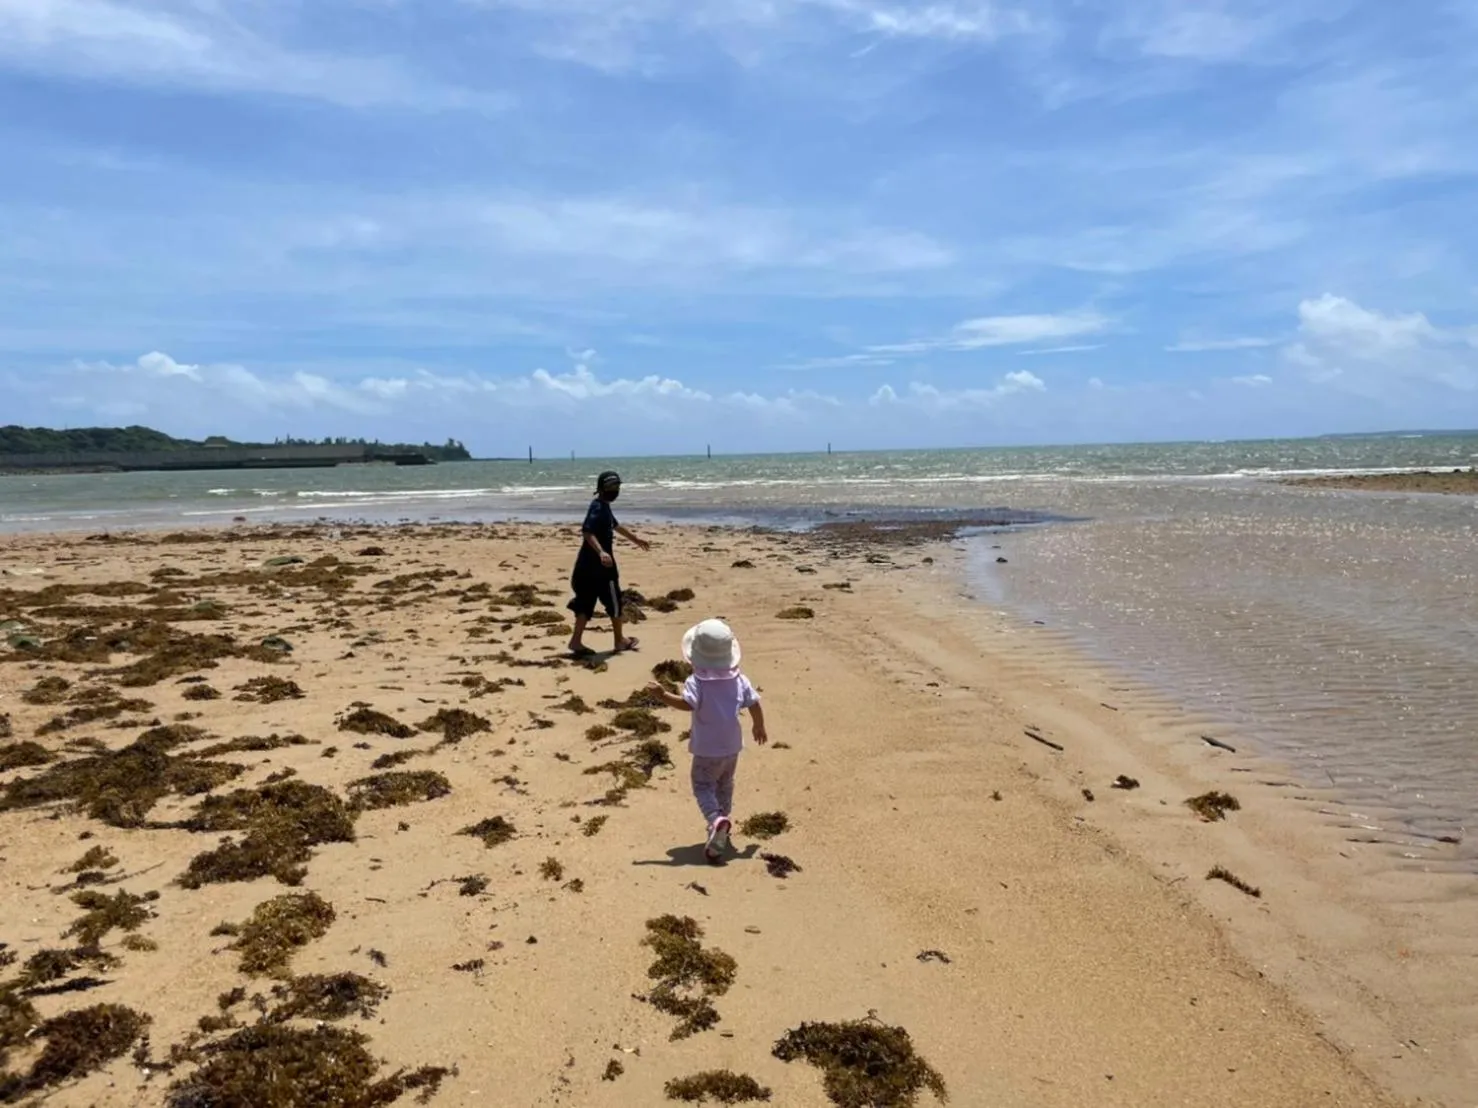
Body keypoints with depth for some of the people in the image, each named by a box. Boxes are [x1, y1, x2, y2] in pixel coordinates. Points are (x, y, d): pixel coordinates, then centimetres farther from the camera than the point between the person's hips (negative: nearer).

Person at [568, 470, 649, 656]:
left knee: (586, 601, 9)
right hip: (598, 564, -10)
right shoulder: (598, 508, -17)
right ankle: (620, 640, 17)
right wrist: (601, 552, -45)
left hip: (590, 564, 10)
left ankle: (576, 641, 7)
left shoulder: (604, 507, 15)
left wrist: (636, 539, 43)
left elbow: (615, 526, 32)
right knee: (614, 600, 4)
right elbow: (587, 532, -31)